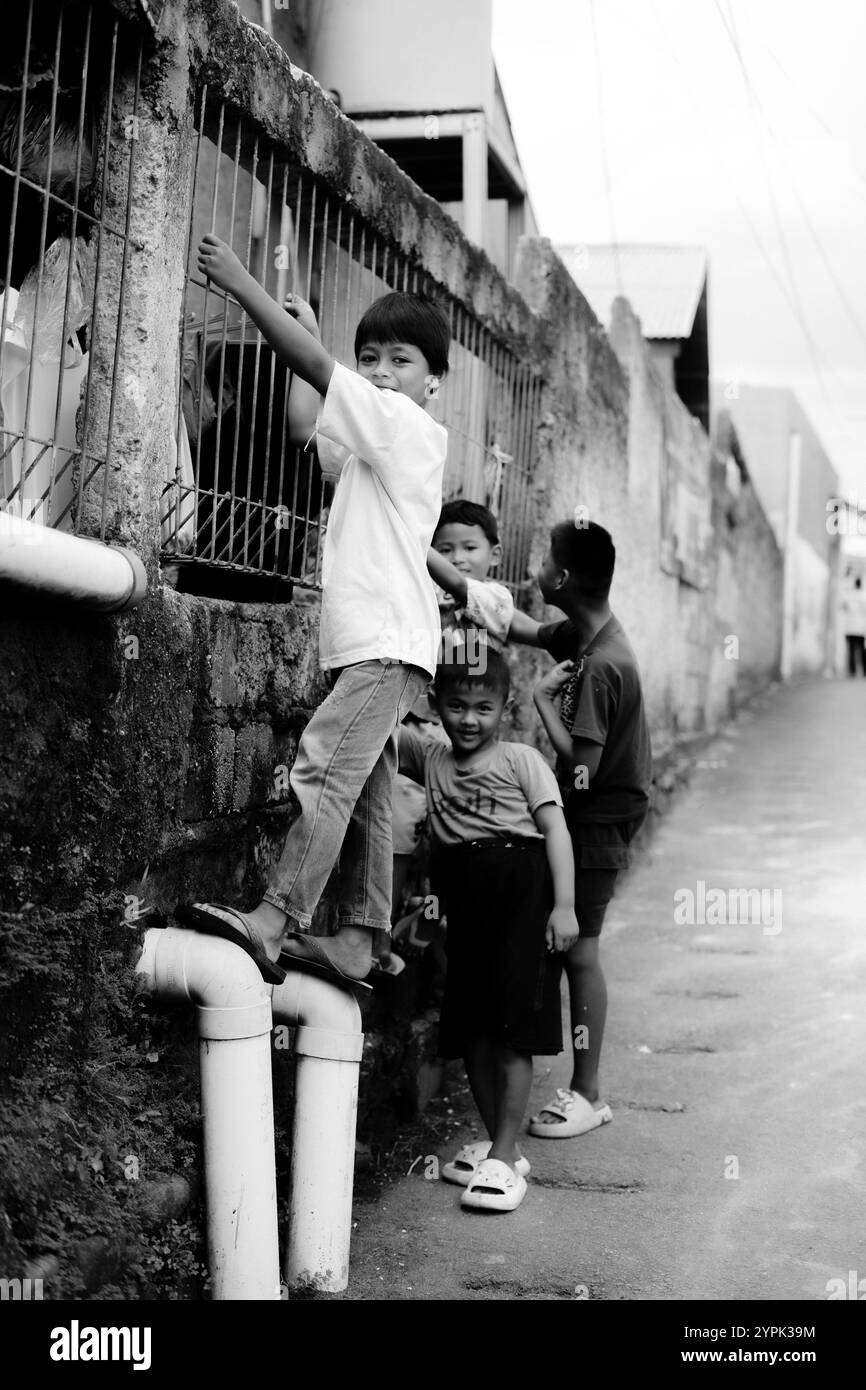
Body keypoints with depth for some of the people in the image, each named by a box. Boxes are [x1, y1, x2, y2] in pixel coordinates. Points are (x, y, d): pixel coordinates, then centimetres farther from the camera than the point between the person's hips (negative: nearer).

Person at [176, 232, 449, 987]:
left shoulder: (404, 423, -5)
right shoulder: (372, 438, 21)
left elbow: (315, 366, -12)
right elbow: (305, 420, 28)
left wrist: (243, 284, -9)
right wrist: (308, 328, 26)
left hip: (389, 642, -10)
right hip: (371, 643, 10)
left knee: (323, 765, -20)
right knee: (364, 795, 6)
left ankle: (273, 921, -25)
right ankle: (357, 939, 8)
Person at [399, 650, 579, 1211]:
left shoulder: (520, 759, 4)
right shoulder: (430, 757, 16)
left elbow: (554, 828, -2)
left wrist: (564, 905, -11)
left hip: (522, 892, -5)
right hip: (464, 901, 5)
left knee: (514, 1028, -6)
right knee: (469, 1028, 8)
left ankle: (505, 1155, 0)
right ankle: (498, 1145, 22)